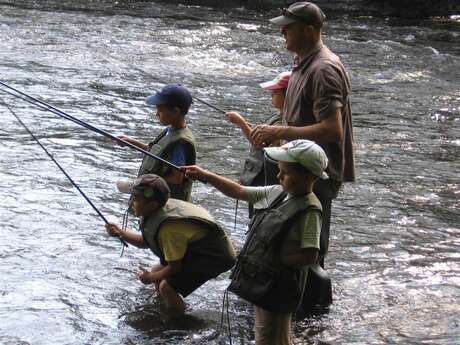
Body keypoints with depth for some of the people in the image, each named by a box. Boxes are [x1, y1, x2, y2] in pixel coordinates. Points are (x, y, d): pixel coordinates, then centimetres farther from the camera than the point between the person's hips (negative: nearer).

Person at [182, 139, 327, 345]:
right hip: (262, 281, 8)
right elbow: (239, 192, 8)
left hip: (277, 287, -8)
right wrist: (205, 175, 3)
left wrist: (275, 262, -14)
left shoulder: (309, 211, -20)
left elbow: (310, 255, -25)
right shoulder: (277, 193, 2)